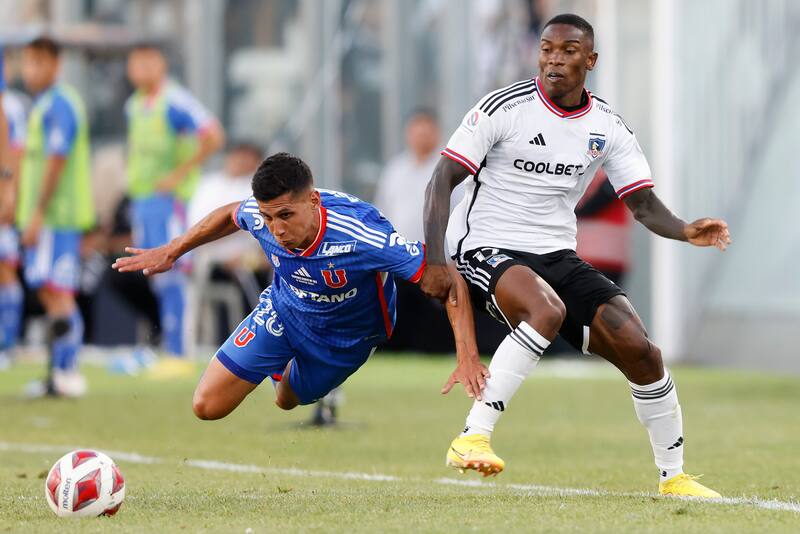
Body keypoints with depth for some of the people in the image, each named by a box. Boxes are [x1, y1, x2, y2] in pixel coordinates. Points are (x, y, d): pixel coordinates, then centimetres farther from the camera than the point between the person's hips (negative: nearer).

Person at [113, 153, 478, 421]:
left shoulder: (358, 234, -43)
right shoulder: (260, 215, -29)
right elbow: (230, 214, -1)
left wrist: (468, 358, -47)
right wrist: (170, 252, 5)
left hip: (347, 336, -2)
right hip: (283, 312, 2)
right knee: (207, 406, -1)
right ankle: (285, 364, 30)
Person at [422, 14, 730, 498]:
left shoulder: (609, 128, 4)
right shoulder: (504, 108, -10)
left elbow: (645, 204, 5)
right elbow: (443, 180, -10)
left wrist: (686, 231, -17)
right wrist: (434, 261, -22)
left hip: (558, 255, 5)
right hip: (488, 249, -5)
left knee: (639, 349, -10)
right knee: (547, 310, -37)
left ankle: (673, 476, 7)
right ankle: (473, 438, -34)